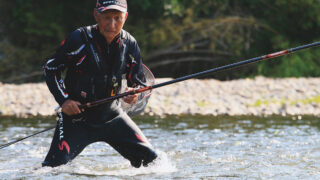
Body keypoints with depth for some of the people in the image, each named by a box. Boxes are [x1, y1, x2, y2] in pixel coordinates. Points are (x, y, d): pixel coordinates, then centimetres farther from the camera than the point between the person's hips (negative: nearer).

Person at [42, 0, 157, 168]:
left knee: (149, 157, -2)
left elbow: (139, 82, 9)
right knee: (56, 164, -17)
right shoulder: (79, 39, -14)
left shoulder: (129, 44, -1)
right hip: (77, 116, -4)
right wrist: (63, 100, -17)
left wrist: (135, 94, -15)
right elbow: (50, 69, -5)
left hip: (111, 115, 4)